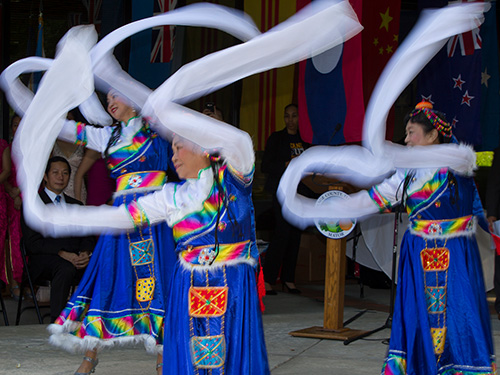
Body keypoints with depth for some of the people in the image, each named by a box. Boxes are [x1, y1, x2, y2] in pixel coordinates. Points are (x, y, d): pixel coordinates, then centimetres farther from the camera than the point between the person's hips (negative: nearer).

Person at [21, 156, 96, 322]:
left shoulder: (76, 205, 27)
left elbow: (87, 237, 17)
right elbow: (33, 243, -4)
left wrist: (85, 253, -9)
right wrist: (62, 254, -19)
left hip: (77, 259, 4)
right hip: (46, 259, -4)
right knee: (66, 269, -39)